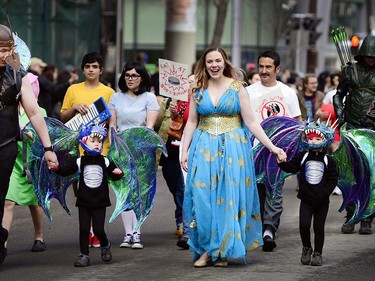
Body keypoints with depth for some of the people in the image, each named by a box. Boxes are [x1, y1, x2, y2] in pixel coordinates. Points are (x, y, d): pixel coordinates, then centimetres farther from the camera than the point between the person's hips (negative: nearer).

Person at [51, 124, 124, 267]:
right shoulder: (79, 161, -1)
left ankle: (105, 245, 25)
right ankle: (84, 255, 7)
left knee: (99, 229, -4)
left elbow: (114, 175, 12)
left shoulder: (105, 162, 3)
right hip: (84, 202, 0)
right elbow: (66, 171, -5)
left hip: (100, 202, 0)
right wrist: (57, 168, -24)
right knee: (84, 229, -1)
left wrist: (118, 173, -10)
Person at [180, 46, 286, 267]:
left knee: (229, 196, -2)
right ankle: (207, 249, 3)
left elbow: (251, 122, -1)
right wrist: (184, 151, 1)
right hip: (204, 148, 2)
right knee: (203, 197, -4)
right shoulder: (198, 90, 6)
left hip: (232, 148, -2)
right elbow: (191, 123, 9)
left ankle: (223, 251, 5)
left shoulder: (237, 88, 0)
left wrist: (272, 147, -8)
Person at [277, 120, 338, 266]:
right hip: (306, 199, 1)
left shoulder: (328, 160, -2)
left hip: (322, 201, -1)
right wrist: (282, 162, -17)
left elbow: (333, 179, -2)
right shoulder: (302, 157, 2)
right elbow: (291, 167, 2)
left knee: (319, 227, 6)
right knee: (304, 225, -9)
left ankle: (317, 253, 17)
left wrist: (325, 193, -13)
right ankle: (306, 248, 14)